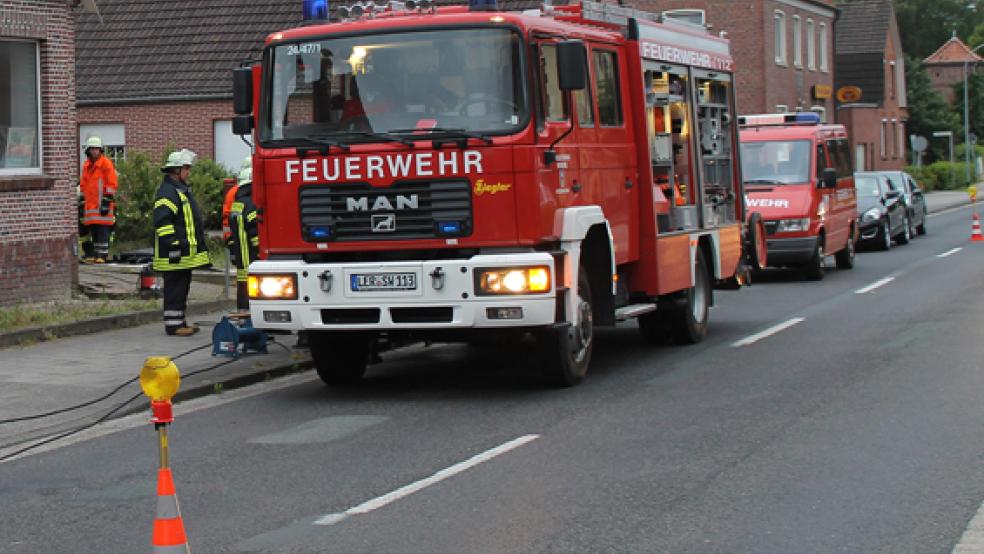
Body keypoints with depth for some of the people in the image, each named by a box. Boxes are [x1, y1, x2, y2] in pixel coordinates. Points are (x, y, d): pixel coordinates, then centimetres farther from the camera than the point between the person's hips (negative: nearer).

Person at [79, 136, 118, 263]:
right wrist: (82, 203, 20)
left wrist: (106, 201, -13)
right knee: (93, 230, 8)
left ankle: (102, 255, -7)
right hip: (90, 204, 7)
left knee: (102, 230, -8)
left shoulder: (106, 163, -4)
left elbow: (112, 184, -8)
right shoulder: (86, 166, 17)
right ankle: (94, 254, 13)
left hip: (102, 204, -7)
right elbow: (83, 185, 25)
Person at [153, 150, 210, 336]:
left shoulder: (181, 190, 19)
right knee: (175, 288, -7)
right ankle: (173, 325, -4)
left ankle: (179, 322, 21)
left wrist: (199, 245, 28)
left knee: (182, 287, 14)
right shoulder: (167, 192, -15)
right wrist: (173, 245, -25)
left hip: (186, 254, 11)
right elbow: (162, 222, -23)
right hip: (175, 254, -10)